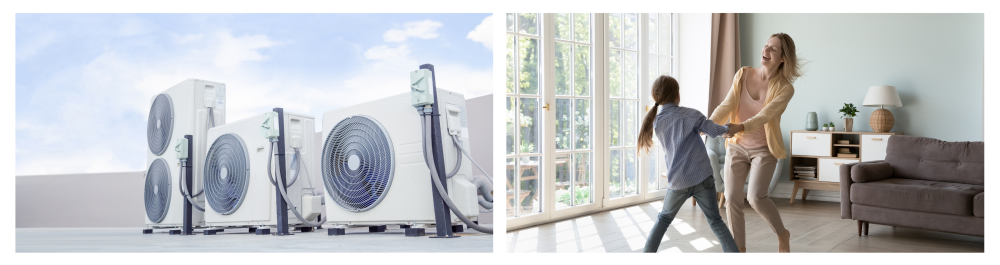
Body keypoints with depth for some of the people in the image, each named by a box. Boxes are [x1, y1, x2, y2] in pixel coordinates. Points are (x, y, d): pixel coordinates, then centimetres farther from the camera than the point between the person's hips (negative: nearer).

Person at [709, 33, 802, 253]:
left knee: (756, 197, -17)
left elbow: (765, 115, -26)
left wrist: (740, 127, -45)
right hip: (736, 146, 3)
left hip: (763, 148, -3)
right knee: (732, 199, -1)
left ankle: (782, 234, 12)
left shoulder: (785, 88, -13)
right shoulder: (743, 75, -4)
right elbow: (726, 105, -10)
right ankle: (740, 249, 14)